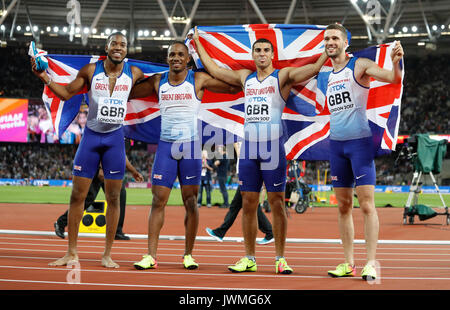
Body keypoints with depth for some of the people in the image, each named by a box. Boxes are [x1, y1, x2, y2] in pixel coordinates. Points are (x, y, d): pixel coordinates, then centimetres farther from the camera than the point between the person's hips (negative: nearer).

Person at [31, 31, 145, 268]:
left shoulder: (134, 73, 1)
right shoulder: (91, 70, -2)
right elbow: (66, 93, 8)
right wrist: (45, 78, -5)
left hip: (115, 138, 0)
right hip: (91, 135, 0)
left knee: (113, 198, 1)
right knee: (77, 195, -1)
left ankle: (107, 255, 10)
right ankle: (72, 253, 10)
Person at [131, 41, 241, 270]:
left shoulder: (199, 80, 0)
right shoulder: (157, 81, 8)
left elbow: (234, 88, 1)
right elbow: (128, 93, 19)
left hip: (190, 146, -2)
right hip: (165, 146, 2)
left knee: (191, 203, 2)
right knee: (158, 201, -4)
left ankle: (188, 255, 12)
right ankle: (151, 256, -2)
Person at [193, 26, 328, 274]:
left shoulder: (283, 76, 2)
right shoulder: (245, 78, 15)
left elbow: (314, 68, -9)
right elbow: (214, 69, 23)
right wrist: (198, 43, 27)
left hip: (273, 147, -4)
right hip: (248, 146, 4)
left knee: (277, 202, -2)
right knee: (248, 204, 4)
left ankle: (280, 259, 4)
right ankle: (249, 259, 11)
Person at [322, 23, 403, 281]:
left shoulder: (360, 65, -4)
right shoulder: (327, 75, 15)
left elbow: (393, 78, -20)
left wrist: (396, 62, -37)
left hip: (360, 142, -6)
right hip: (336, 143, 6)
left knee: (367, 204, -8)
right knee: (343, 205, 6)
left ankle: (371, 262, -5)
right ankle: (349, 263, 11)